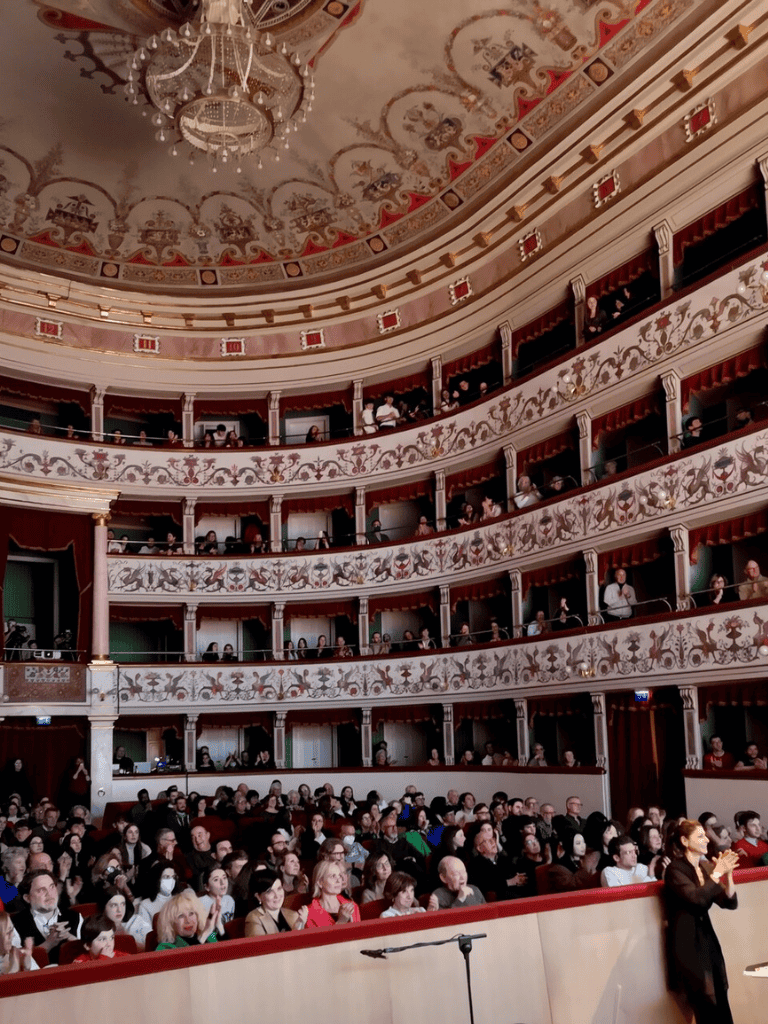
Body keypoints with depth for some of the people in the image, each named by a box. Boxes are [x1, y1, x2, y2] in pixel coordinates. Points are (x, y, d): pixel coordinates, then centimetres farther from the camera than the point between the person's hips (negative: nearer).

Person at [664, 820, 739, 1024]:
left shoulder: (706, 866, 7)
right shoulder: (675, 870, -11)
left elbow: (730, 903, 3)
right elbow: (697, 898, -26)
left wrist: (727, 875, -12)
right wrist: (717, 874, -22)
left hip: (707, 936, 6)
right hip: (687, 941, -6)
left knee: (721, 1003, 2)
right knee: (707, 1004, -6)